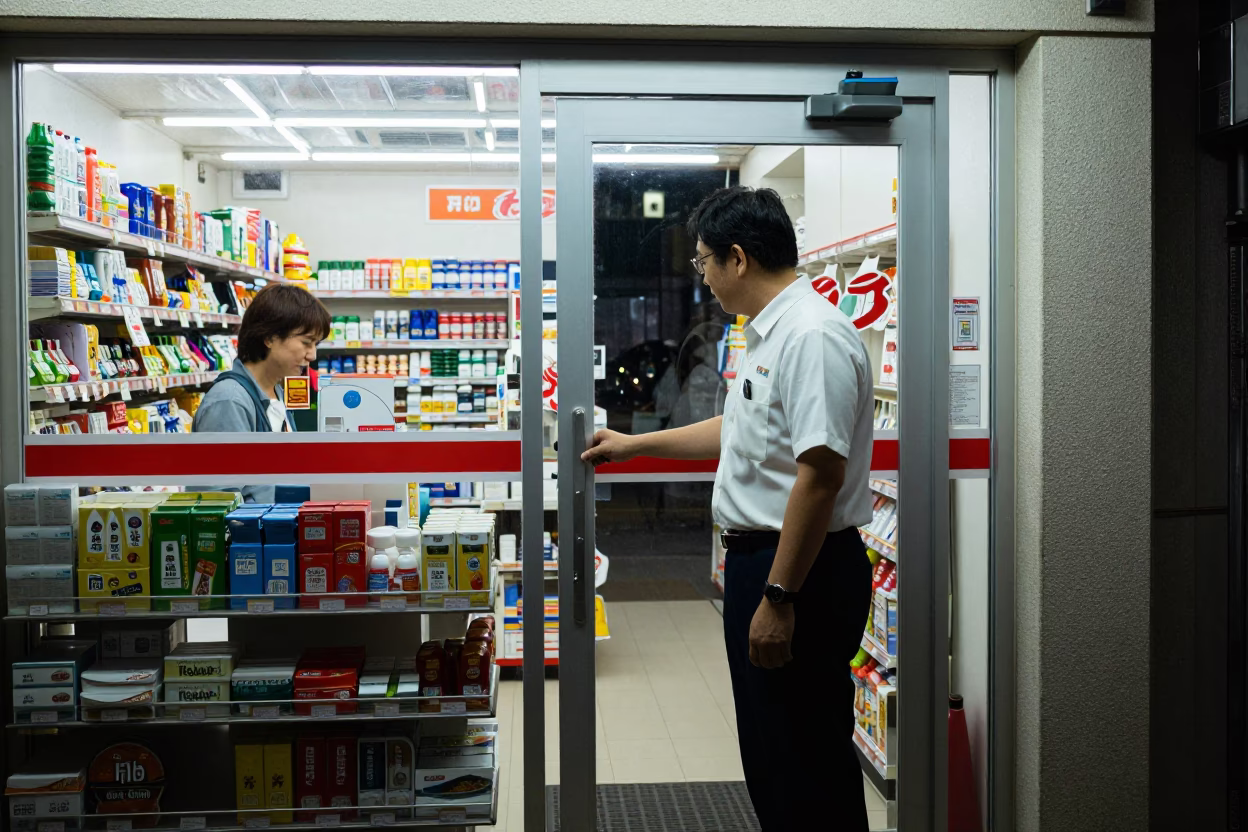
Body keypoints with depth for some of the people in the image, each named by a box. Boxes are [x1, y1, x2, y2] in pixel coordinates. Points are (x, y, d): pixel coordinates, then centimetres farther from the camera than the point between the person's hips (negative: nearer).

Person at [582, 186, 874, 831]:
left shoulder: (814, 335, -19)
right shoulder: (770, 333, 16)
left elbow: (820, 474, -26)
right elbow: (740, 432, 29)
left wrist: (779, 597, -25)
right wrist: (632, 444, 35)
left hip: (800, 572, -11)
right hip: (759, 559, 11)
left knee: (803, 761, 0)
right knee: (769, 753, 20)